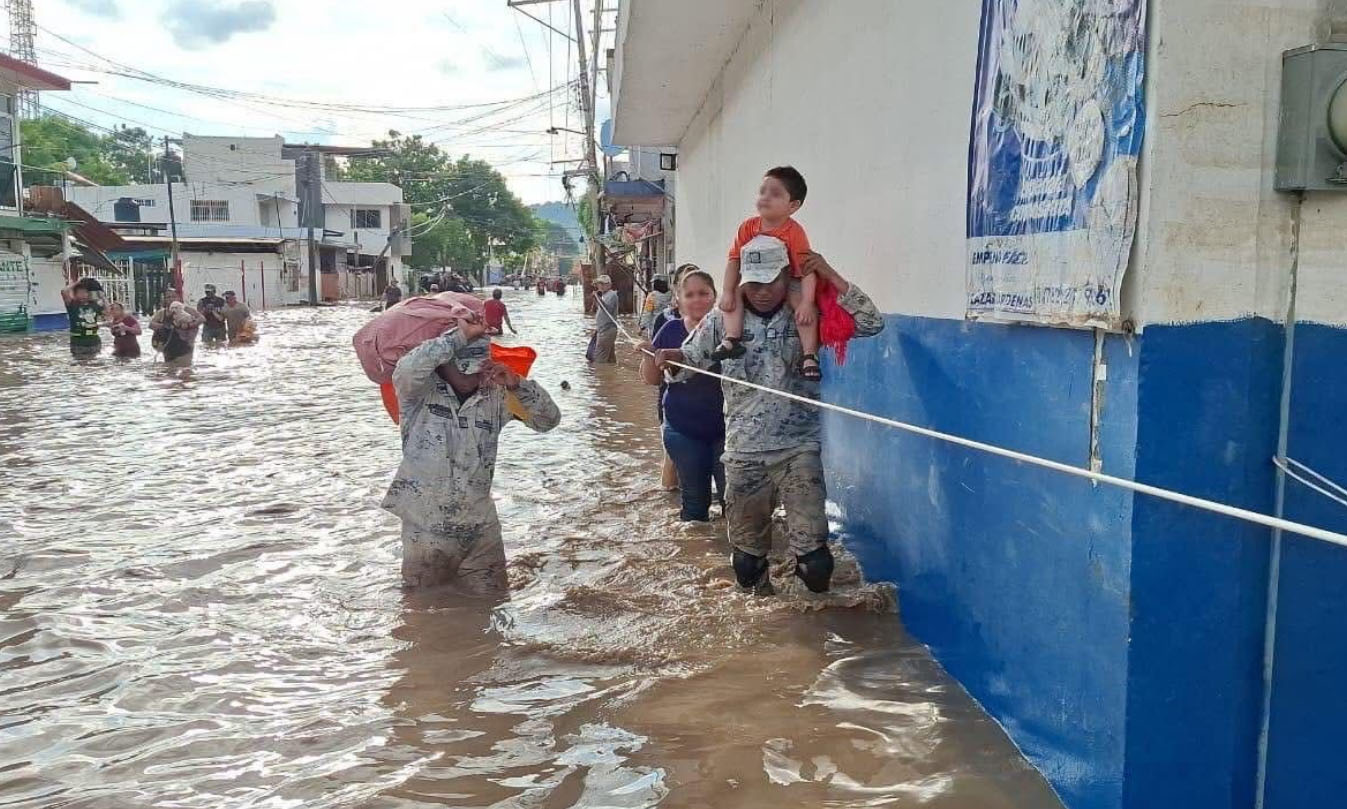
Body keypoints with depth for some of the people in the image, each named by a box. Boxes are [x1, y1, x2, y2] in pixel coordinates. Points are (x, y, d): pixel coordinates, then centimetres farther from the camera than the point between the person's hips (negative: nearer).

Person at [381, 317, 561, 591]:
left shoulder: (495, 397, -2)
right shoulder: (421, 392, -11)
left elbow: (548, 420, -4)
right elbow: (406, 372, -34)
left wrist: (517, 385, -21)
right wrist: (461, 336, -32)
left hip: (480, 530, 2)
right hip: (426, 530, -2)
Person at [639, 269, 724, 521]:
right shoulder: (671, 331, 2)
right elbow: (652, 379, 6)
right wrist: (648, 355, -13)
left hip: (724, 429, -3)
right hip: (683, 430, 3)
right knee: (694, 500, 15)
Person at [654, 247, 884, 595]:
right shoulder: (723, 319, 0)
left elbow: (871, 323, -8)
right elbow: (690, 359, 10)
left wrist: (829, 276, -15)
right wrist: (667, 356, -14)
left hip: (799, 448, -2)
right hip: (743, 450, 2)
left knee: (813, 556, -9)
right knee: (747, 547, 15)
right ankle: (757, 590, 44)